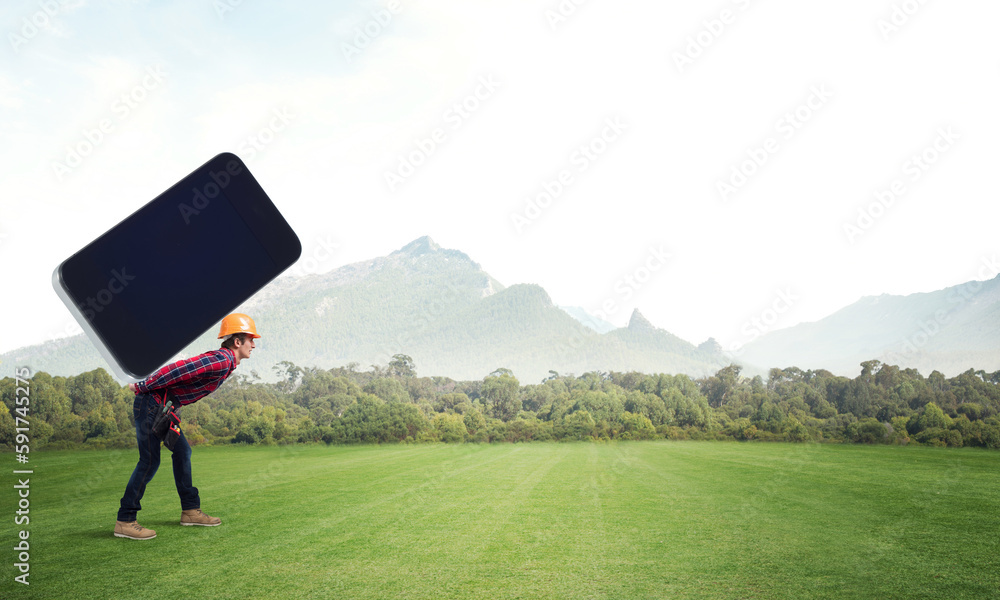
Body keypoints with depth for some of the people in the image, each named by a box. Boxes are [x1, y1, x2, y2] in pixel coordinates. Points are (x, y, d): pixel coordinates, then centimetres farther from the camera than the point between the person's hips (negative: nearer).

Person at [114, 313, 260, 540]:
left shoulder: (224, 361, 12)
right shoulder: (221, 361, -20)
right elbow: (178, 369, -25)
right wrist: (143, 387, -18)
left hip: (165, 407, 11)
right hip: (152, 403, -11)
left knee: (182, 452, 13)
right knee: (150, 461, -8)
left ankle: (190, 510, 21)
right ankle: (125, 521, 0)